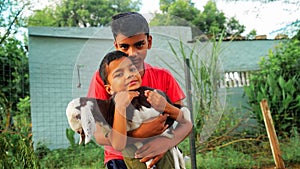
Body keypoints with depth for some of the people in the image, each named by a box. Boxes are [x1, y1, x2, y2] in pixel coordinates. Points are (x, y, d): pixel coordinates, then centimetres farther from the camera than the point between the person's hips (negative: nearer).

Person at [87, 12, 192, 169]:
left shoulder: (163, 77, -3)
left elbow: (185, 123, -8)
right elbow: (99, 135, -15)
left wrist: (167, 142, -29)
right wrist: (139, 133, -31)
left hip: (158, 155, 4)